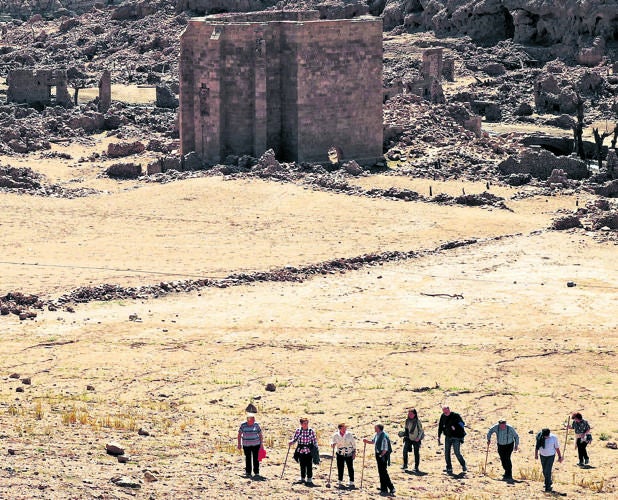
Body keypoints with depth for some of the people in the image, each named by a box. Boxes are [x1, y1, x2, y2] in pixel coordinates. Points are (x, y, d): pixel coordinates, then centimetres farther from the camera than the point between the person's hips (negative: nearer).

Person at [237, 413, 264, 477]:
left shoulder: (256, 425, -1)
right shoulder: (243, 425, -2)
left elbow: (260, 435, 5)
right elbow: (239, 434, 4)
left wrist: (261, 444, 2)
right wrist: (239, 444, 2)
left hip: (256, 444, 0)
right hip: (246, 445, 0)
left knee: (256, 459, -2)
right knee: (248, 459, 4)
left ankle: (256, 472, 6)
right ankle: (248, 472, 12)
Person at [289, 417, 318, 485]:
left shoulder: (311, 431, 0)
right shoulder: (298, 430, 2)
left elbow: (314, 440, 4)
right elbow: (295, 439, 7)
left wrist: (316, 448, -2)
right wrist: (291, 442, -12)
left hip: (309, 451, -1)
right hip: (301, 451, 1)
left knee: (309, 466, -5)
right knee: (302, 465, 8)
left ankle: (309, 480, 0)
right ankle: (302, 479, 21)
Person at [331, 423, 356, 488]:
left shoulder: (349, 434, -4)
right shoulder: (336, 435, -3)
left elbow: (353, 443, 3)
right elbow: (332, 443, 4)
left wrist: (354, 452, 0)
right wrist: (333, 445, -19)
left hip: (349, 454, -1)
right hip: (340, 454, 1)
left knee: (350, 468, -1)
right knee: (340, 468, 0)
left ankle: (351, 483, 3)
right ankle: (340, 482, 9)